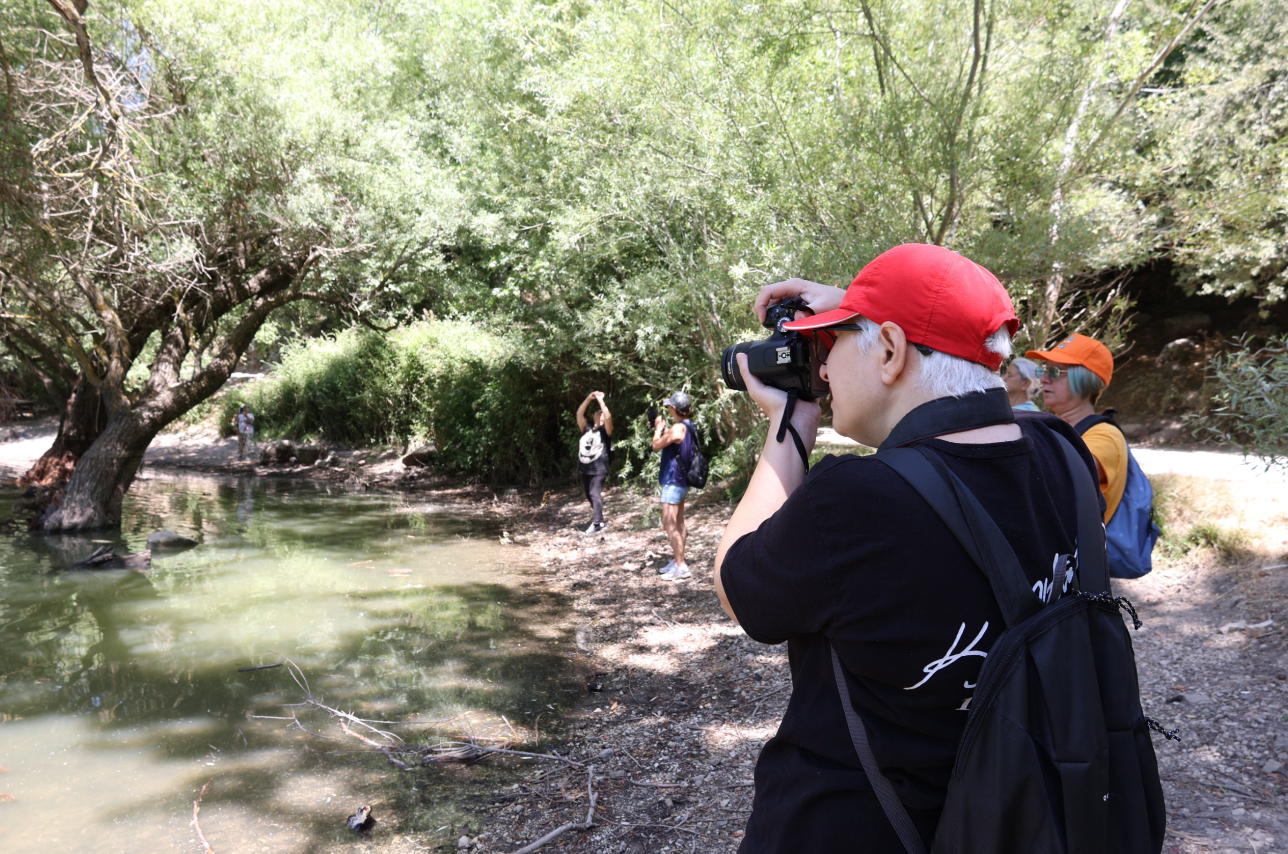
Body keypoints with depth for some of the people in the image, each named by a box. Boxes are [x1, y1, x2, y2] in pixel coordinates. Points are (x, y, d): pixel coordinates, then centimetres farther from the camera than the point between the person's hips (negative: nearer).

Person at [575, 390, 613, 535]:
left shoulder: (605, 431, -1)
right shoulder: (587, 429, 13)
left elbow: (608, 416, -17)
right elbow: (579, 414, 8)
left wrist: (600, 400, -10)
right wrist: (589, 398, 2)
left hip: (599, 469, -7)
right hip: (585, 468, 7)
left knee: (595, 494, -16)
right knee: (589, 495, 12)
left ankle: (596, 524, -18)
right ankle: (601, 521, 24)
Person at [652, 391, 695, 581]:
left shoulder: (678, 428, -21)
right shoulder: (687, 426, 9)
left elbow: (656, 445, -13)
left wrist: (658, 428, 2)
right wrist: (663, 429, 14)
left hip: (673, 481, -10)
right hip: (680, 481, 10)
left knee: (669, 525, -7)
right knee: (678, 524, 16)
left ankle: (681, 567, -7)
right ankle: (677, 562, 24)